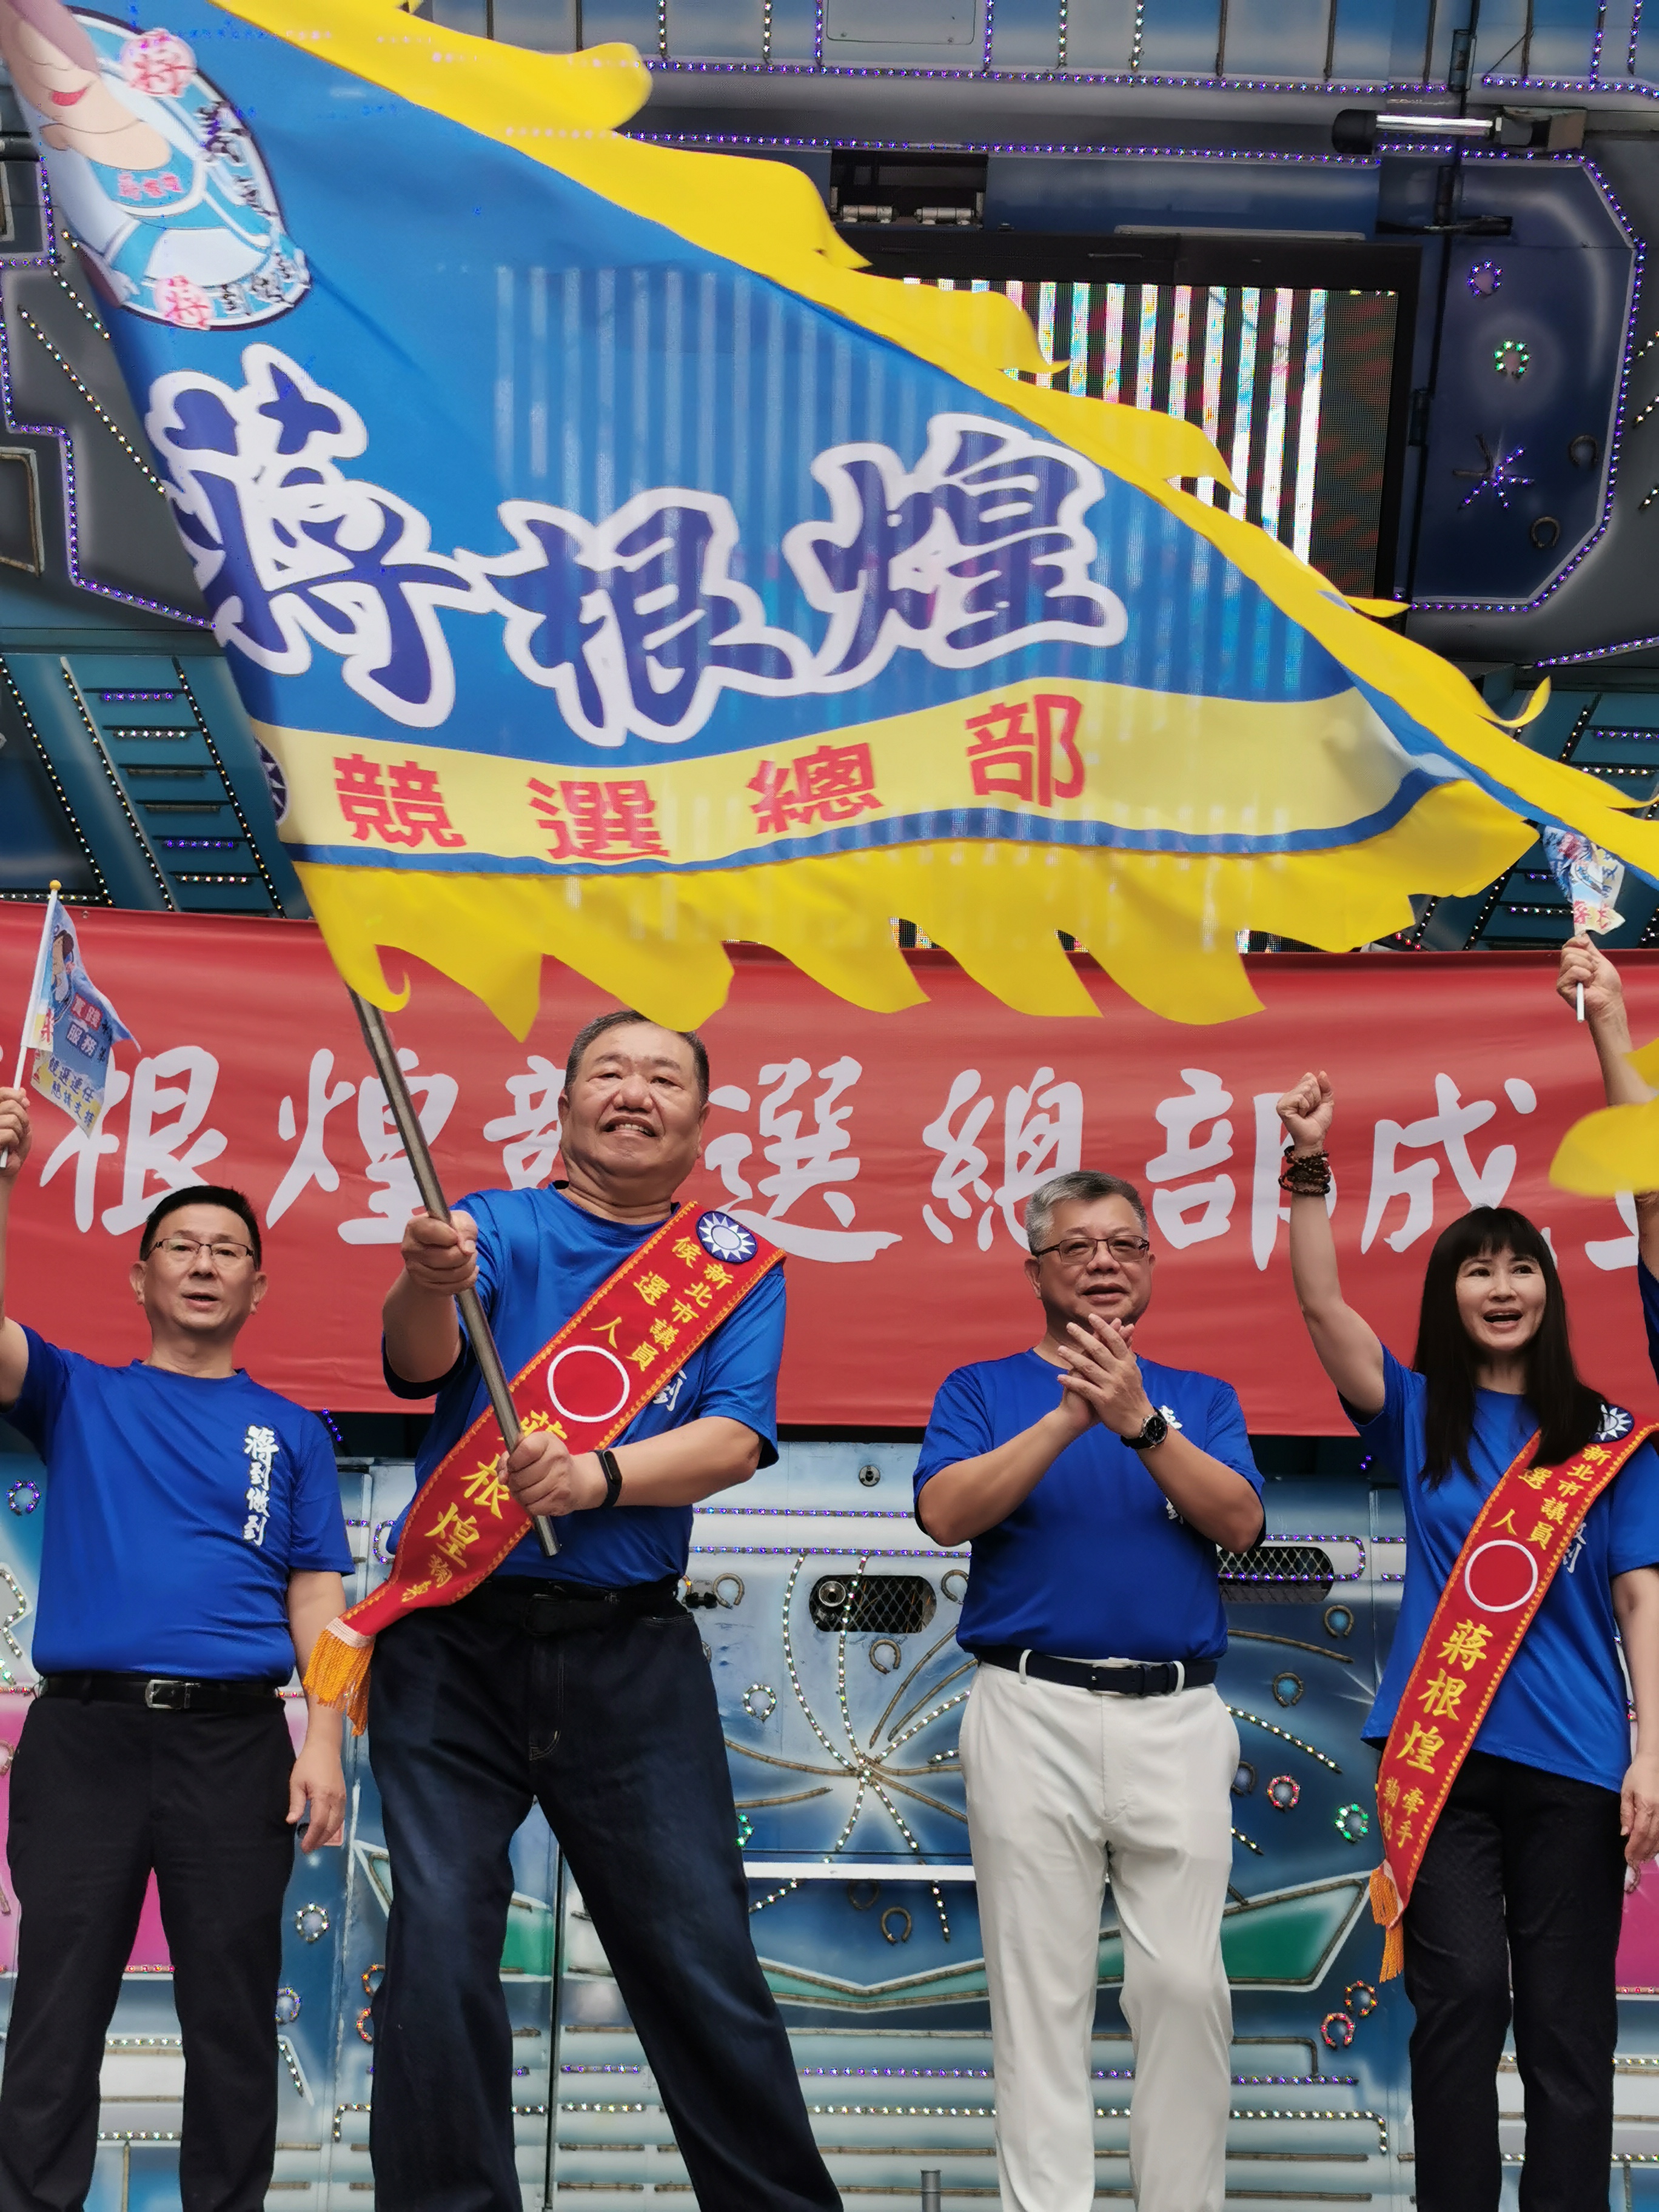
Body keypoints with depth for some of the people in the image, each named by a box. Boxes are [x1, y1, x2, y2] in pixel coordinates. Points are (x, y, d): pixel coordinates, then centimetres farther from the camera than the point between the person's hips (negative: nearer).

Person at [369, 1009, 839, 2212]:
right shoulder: (497, 1226, 6)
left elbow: (735, 1439, -5)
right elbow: (420, 1360, -13)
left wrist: (601, 1476, -23)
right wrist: (429, 1286, -36)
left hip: (633, 1651, 1)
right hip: (456, 1637, 0)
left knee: (704, 1963, 2)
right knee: (439, 1948, -2)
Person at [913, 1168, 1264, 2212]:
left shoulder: (1201, 1398, 14)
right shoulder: (983, 1388, 10)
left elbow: (1241, 1522, -3)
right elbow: (946, 1512, -8)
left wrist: (1139, 1420, -16)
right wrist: (1068, 1417, -16)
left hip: (1177, 1715, 1)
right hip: (1033, 1712, -1)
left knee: (1185, 1985, 0)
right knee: (1041, 1987, 1)